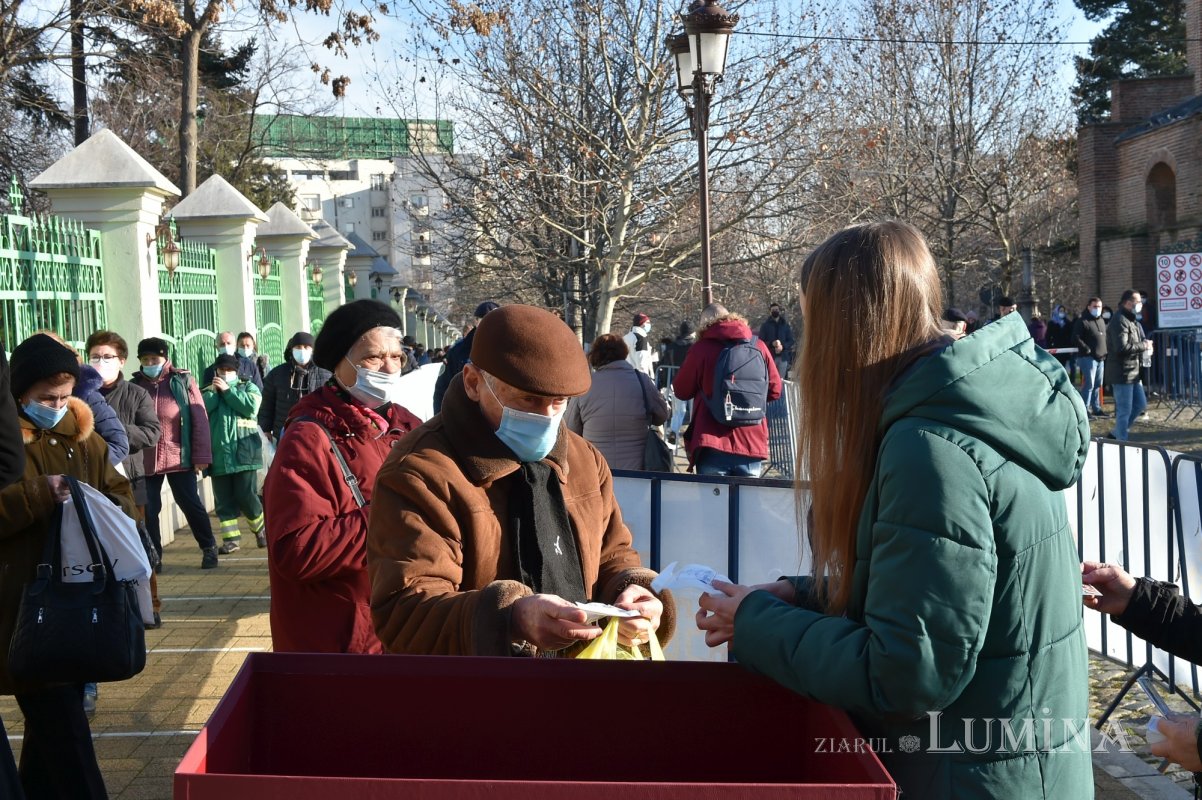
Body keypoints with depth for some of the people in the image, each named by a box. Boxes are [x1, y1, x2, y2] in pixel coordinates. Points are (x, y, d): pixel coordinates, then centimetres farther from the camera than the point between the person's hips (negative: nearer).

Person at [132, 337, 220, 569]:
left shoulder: (183, 381, -2)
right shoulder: (134, 386, 4)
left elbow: (199, 419, -4)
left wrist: (201, 456, -8)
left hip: (179, 458, -2)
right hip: (146, 461, 2)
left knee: (190, 504, 4)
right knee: (148, 509, 6)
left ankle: (209, 548, 20)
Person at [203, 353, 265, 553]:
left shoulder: (248, 387, 10)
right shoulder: (207, 392, 16)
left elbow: (251, 407, -11)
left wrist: (227, 391, -8)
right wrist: (214, 391, -7)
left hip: (243, 453, -3)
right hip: (218, 455, 3)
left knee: (245, 497, -5)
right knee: (223, 500, 3)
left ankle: (261, 529, 18)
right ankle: (231, 539, 9)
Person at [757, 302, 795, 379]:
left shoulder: (785, 324, 13)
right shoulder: (765, 325, 8)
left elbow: (791, 341, 11)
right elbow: (761, 341, 2)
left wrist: (783, 346, -9)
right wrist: (772, 344, -16)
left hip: (783, 357, 2)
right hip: (769, 356, -2)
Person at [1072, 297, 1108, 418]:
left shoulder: (1101, 321, 18)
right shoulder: (1082, 321, -8)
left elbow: (1105, 337, 27)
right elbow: (1076, 339, -15)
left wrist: (1105, 351, 15)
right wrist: (1086, 349, -17)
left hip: (1100, 358, 8)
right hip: (1088, 358, -8)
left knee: (1098, 385, 12)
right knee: (1089, 384, -10)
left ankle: (1096, 408, 19)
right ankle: (1084, 409, -6)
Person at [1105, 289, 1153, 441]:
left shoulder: (1132, 321, 18)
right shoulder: (1119, 321, -16)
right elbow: (1122, 347, -26)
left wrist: (1146, 346, 6)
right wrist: (1144, 346, -15)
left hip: (1133, 372, 11)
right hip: (1122, 373, -11)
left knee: (1140, 403, 16)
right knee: (1124, 410, -5)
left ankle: (1116, 434, 24)